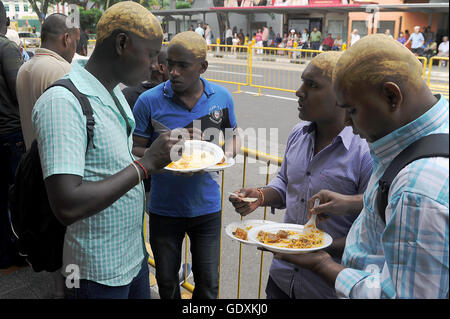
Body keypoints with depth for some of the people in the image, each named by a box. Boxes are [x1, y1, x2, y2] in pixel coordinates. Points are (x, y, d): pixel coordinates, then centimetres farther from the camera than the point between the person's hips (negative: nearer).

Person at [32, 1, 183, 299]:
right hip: (100, 276, -8)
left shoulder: (114, 91, 6)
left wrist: (161, 155, -1)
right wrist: (146, 164, -25)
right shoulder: (62, 102, -23)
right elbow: (67, 207, -30)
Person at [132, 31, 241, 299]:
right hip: (164, 208, -1)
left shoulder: (222, 98, -4)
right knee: (167, 282, 18)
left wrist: (228, 152, -12)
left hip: (206, 205, 1)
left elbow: (233, 136, 11)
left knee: (208, 284, 12)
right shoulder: (149, 101, -11)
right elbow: (134, 149, -4)